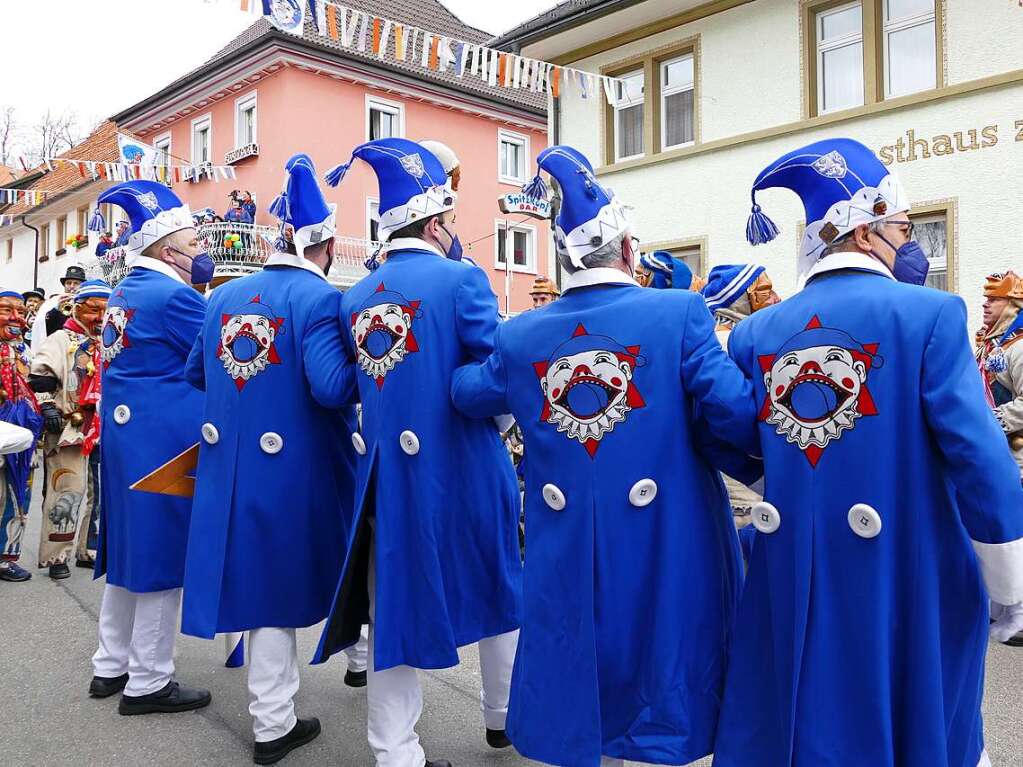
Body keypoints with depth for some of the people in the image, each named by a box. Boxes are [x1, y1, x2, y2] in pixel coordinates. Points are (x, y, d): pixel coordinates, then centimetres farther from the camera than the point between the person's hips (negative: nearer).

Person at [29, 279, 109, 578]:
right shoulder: (62, 339, -4)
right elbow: (39, 377, -12)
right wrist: (47, 405, -20)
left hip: (99, 429, 7)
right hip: (70, 427, -7)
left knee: (94, 491, 12)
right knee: (68, 490, -10)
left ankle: (87, 549, 24)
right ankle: (55, 555, -1)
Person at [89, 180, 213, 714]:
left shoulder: (124, 293, 14)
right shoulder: (173, 294, -15)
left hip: (124, 439, 10)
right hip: (165, 445, -10)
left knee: (130, 550, 18)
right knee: (164, 556, 0)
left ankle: (110, 667, 29)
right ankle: (147, 683, 10)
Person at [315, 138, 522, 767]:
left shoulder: (355, 299, 6)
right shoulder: (462, 279, -12)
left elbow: (354, 386, 10)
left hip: (385, 473, 4)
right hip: (462, 472, -4)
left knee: (395, 601, 13)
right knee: (500, 589, 18)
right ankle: (506, 715, 37)